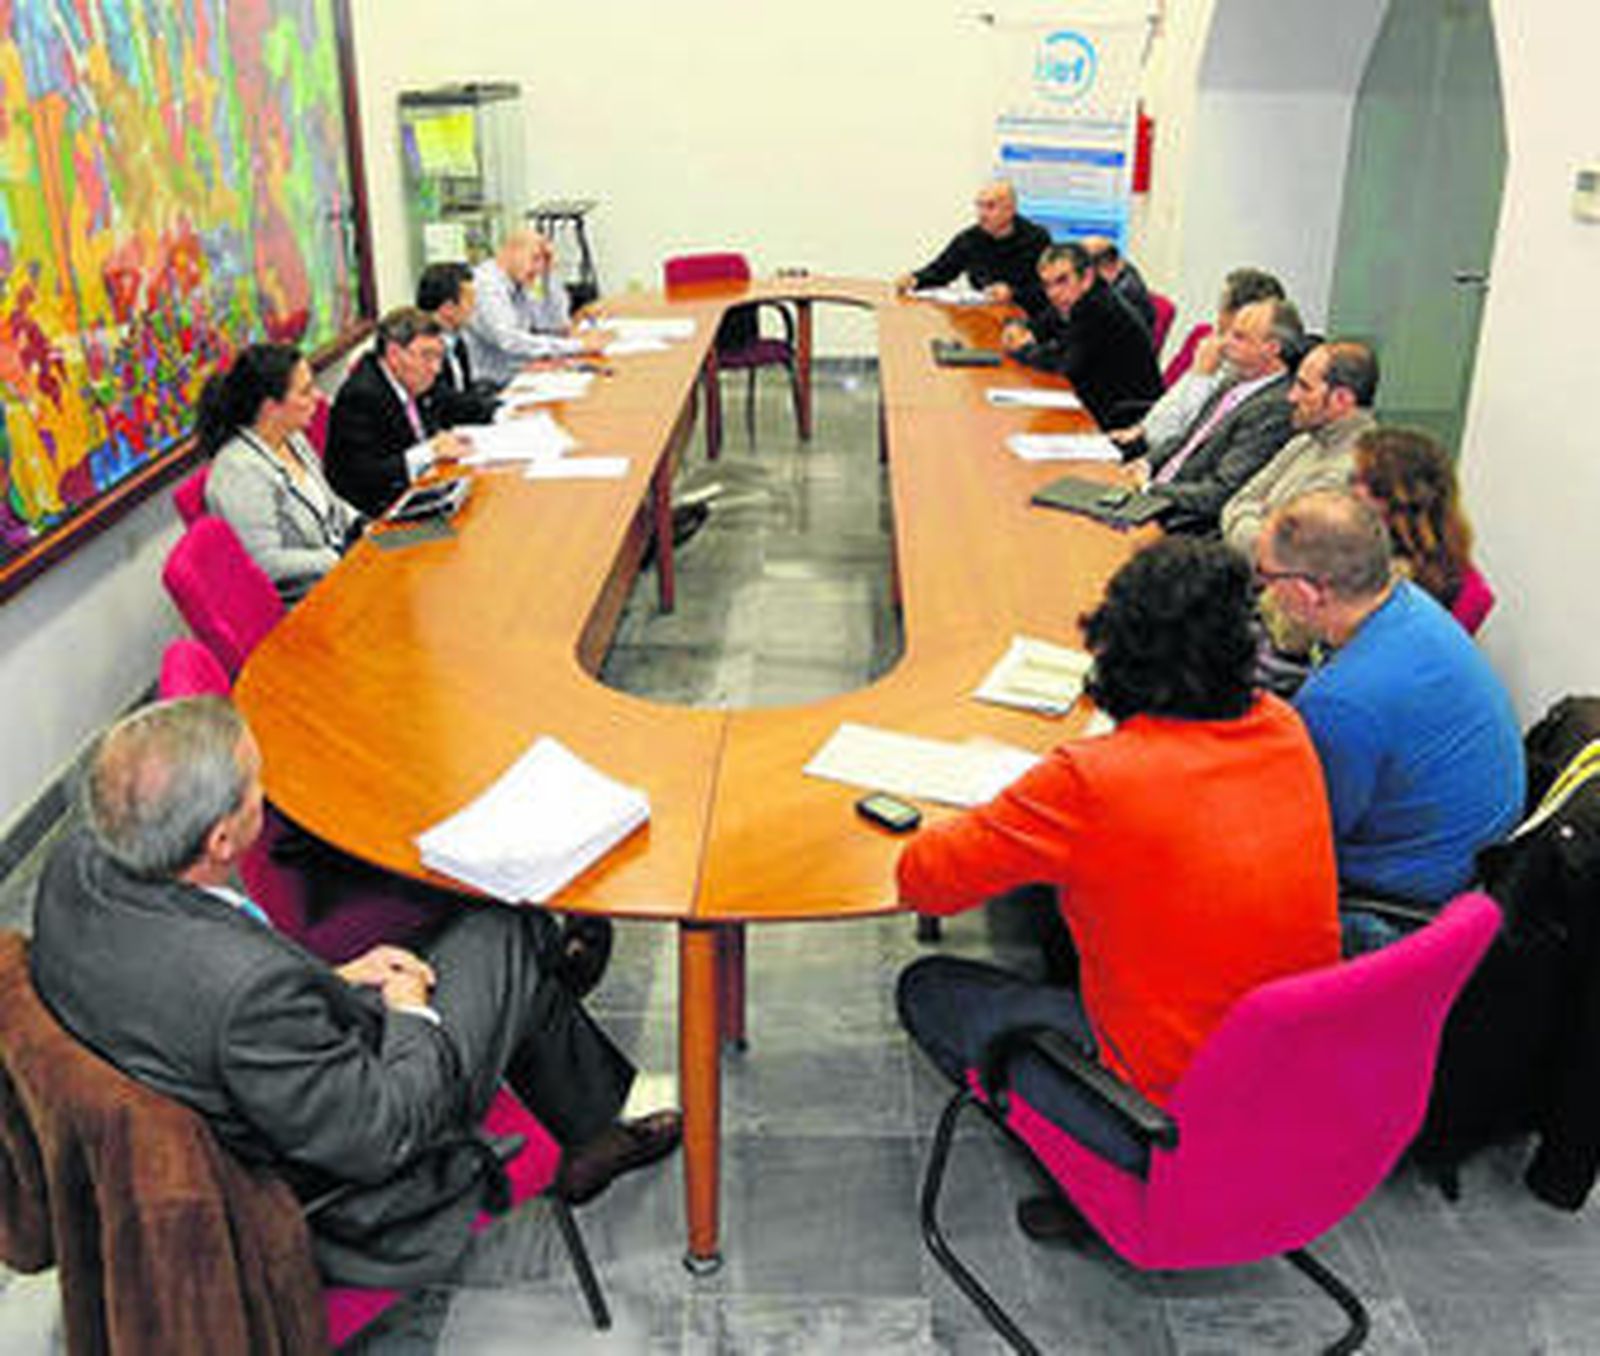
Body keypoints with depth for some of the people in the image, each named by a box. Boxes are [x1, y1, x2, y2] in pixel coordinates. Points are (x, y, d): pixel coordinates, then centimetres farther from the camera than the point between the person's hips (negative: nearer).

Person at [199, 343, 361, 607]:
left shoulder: (291, 437, 3)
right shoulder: (239, 471, -23)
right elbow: (268, 563, -24)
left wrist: (362, 526, 3)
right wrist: (338, 559, -20)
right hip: (299, 600, -9)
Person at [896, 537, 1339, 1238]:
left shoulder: (1091, 780, -24)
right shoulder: (1285, 733, -4)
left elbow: (923, 878, -14)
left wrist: (1002, 821, 5)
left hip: (1175, 1118, -6)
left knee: (927, 989, 11)